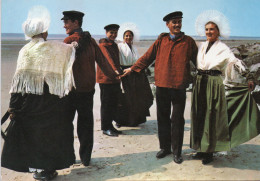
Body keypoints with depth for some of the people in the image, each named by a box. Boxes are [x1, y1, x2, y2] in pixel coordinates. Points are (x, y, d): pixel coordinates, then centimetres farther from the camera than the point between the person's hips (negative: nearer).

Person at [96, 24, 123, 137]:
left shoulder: (115, 45, 18)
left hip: (115, 79, 8)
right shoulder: (103, 45, -9)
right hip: (105, 78, -8)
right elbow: (108, 58, -26)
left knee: (114, 103, 11)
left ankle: (110, 125, 22)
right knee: (106, 104, -2)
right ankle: (105, 128, 7)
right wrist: (115, 70, -41)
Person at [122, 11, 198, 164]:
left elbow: (198, 60, 9)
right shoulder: (161, 41, 8)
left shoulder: (188, 41, 5)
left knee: (177, 120, 3)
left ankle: (177, 151, 17)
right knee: (163, 118, 10)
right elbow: (148, 57, 13)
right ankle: (165, 147, 26)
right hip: (162, 85, 2)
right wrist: (132, 68, 15)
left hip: (179, 87, -2)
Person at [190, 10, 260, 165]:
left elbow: (237, 63, -12)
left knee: (212, 117, -2)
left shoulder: (222, 48, -3)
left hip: (214, 84, -5)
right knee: (199, 116, 7)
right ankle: (201, 149, 19)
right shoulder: (202, 46, 14)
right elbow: (195, 64, 20)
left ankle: (210, 152, 8)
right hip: (200, 83, 6)